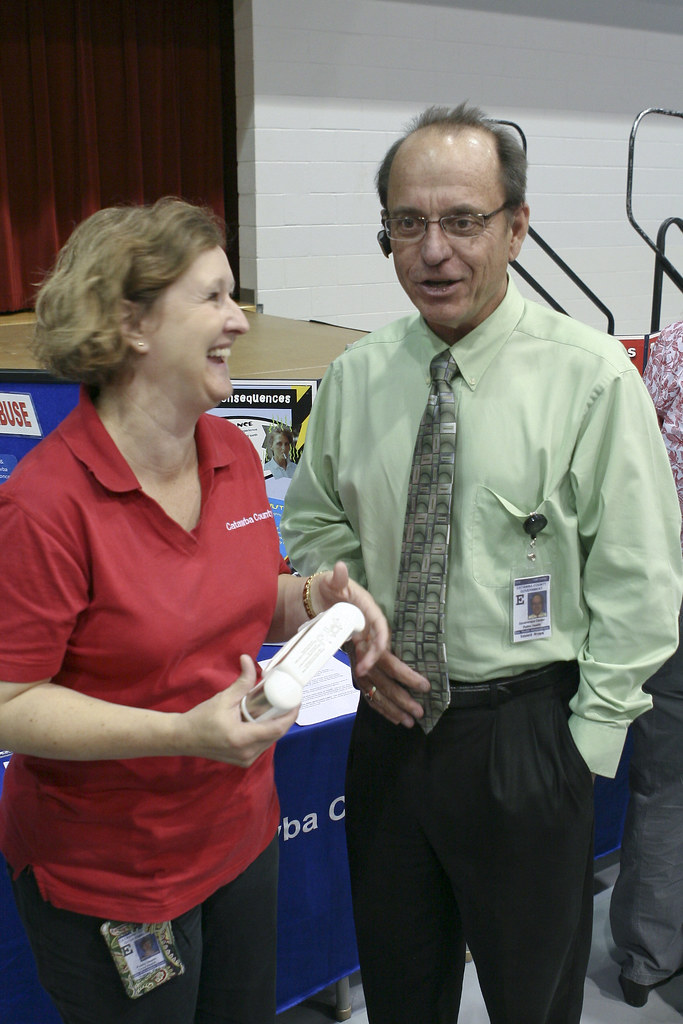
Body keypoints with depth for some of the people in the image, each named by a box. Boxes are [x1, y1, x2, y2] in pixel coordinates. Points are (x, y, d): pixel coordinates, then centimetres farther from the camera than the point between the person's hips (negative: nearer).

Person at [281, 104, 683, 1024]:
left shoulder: (591, 377, -13)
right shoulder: (355, 377, -1)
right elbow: (317, 525, 12)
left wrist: (587, 739, -10)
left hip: (526, 733, -3)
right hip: (391, 717, 4)